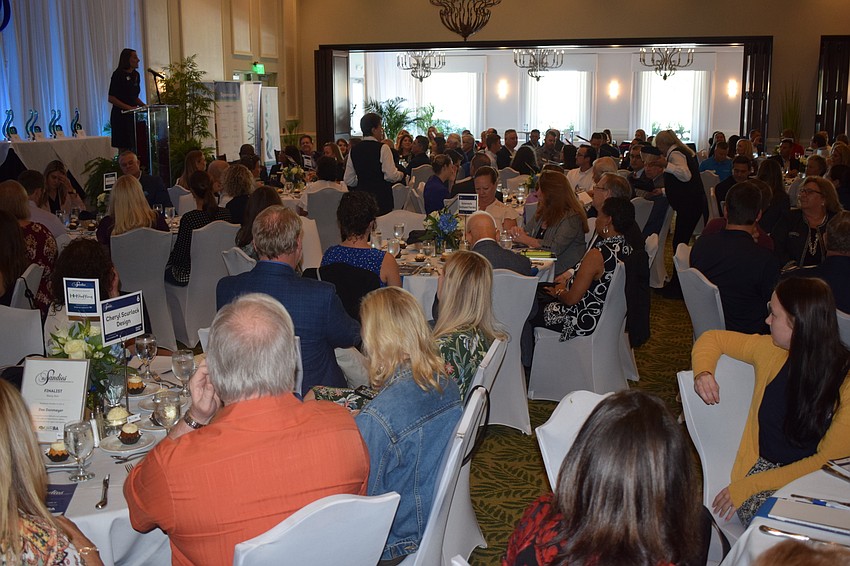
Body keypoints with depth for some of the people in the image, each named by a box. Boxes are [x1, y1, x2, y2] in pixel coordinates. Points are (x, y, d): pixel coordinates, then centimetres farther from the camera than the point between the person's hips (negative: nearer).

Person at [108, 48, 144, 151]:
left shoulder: (136, 75, 13)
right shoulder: (118, 74, -8)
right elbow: (111, 98, -12)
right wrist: (129, 107, -19)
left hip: (134, 115, 7)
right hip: (121, 115, -7)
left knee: (136, 148, 4)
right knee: (123, 149, -6)